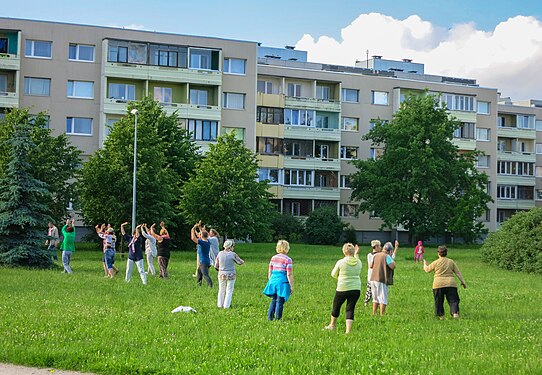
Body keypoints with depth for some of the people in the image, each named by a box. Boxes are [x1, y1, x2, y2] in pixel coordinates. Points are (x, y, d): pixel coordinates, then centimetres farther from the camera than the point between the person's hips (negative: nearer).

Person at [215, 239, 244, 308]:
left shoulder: (220, 254, -3)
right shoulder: (233, 254, -12)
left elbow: (216, 266, 4)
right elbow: (241, 262, -2)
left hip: (221, 275, 3)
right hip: (231, 275, -3)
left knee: (221, 290, 18)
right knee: (229, 291, 9)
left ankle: (220, 305, 24)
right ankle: (226, 305, 10)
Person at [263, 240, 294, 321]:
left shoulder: (273, 258, 8)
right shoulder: (288, 259, -8)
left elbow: (269, 272, 13)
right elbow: (289, 274, -11)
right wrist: (291, 286, -5)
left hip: (273, 280, 5)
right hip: (282, 281, -5)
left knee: (274, 300, 17)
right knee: (280, 301, 3)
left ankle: (270, 316, 16)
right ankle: (277, 318, 7)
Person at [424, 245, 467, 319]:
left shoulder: (436, 263, 1)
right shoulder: (451, 262, 8)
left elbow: (426, 269, 13)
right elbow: (458, 273, 5)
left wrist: (425, 264, 32)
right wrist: (463, 281, 8)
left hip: (438, 285, -1)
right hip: (450, 284, 1)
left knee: (439, 301, 10)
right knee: (453, 300, 4)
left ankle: (441, 315, 11)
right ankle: (455, 313, -14)